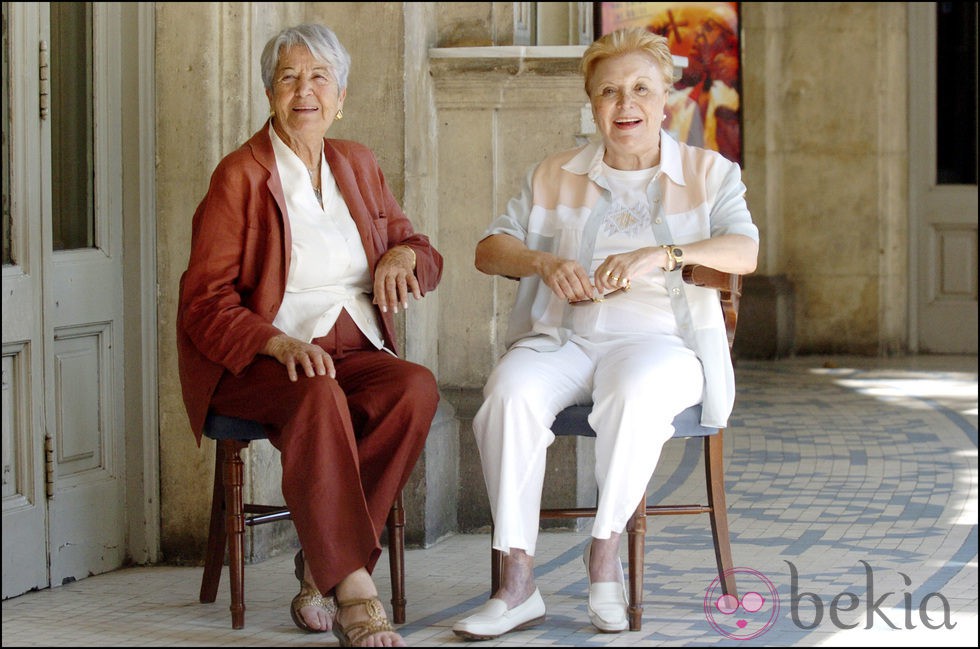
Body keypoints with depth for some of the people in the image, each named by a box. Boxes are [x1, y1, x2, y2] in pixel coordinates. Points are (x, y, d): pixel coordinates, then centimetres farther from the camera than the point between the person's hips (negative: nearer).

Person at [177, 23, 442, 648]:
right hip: (259, 363, -5)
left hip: (356, 353, 5)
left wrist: (404, 255, -3)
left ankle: (323, 566, -22)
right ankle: (355, 592, -41)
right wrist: (279, 344, -24)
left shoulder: (357, 164, 17)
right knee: (320, 398, -38)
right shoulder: (241, 175, 0)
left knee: (418, 387, -28)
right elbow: (204, 301, -6)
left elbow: (426, 255, 24)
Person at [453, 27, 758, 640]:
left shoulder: (710, 172, 13)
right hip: (560, 339, 2)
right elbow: (490, 248, 15)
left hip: (660, 340, -2)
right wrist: (543, 262, -8)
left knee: (636, 392, -39)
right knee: (511, 393, -32)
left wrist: (660, 256, -20)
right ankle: (517, 583, -32)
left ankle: (605, 550, -21)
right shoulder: (554, 176, 21)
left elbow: (744, 251, -4)